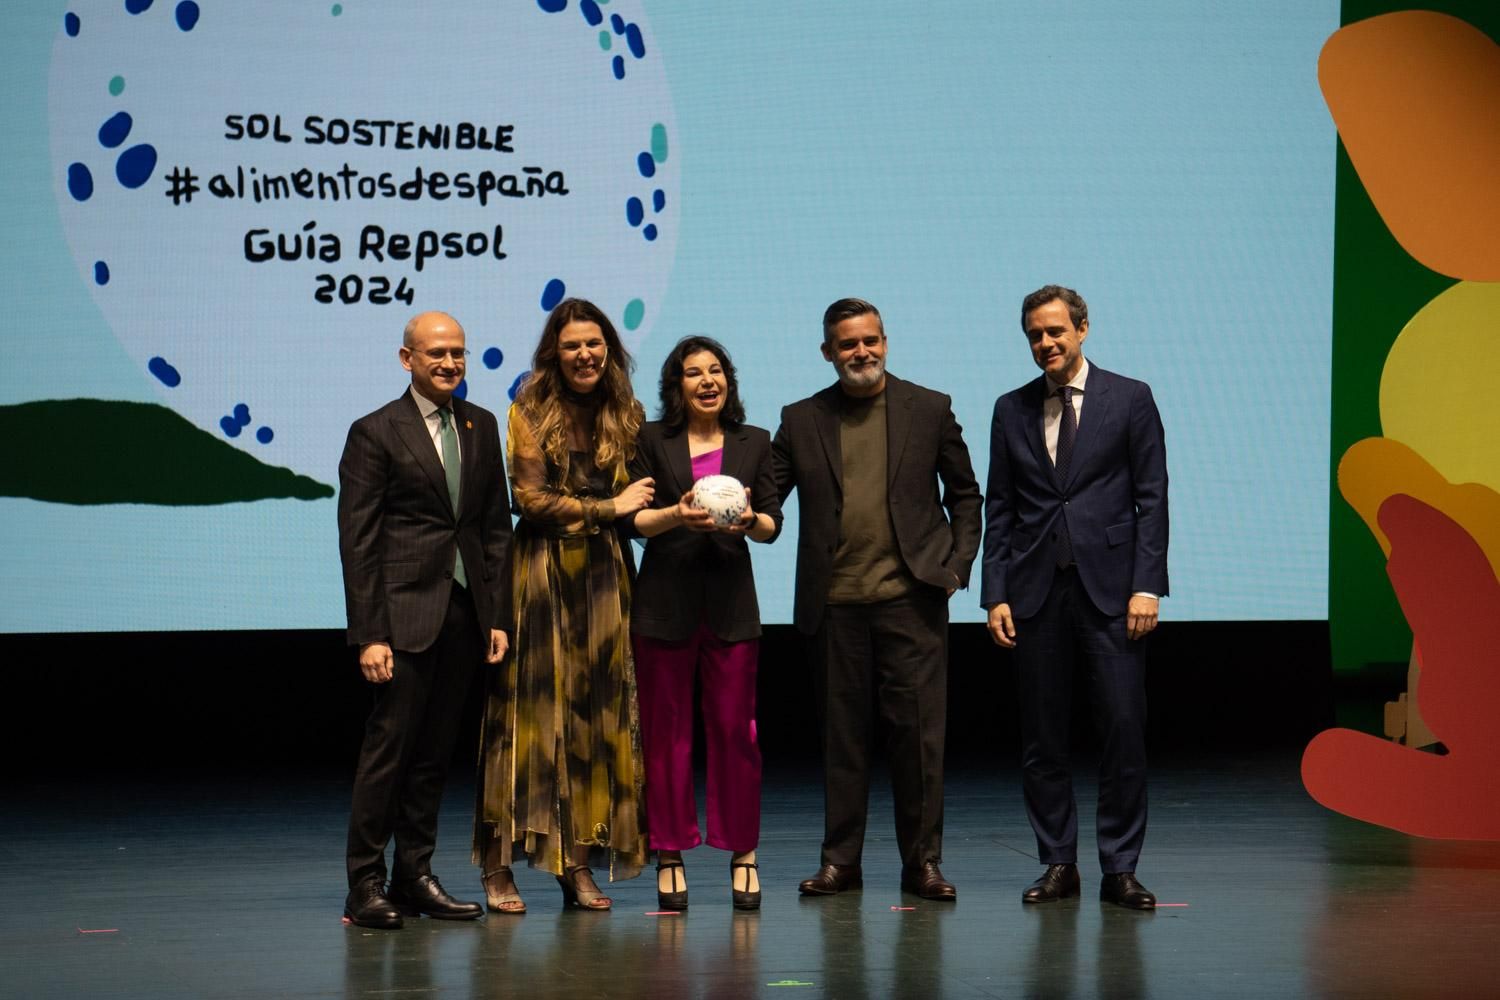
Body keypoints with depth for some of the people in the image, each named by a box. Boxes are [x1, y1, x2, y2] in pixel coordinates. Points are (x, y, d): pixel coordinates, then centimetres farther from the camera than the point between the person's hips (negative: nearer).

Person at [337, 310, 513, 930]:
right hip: (405, 610, -5)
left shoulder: (481, 427, 13)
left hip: (465, 612, 5)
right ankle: (365, 884, -1)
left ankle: (414, 876, 16)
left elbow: (497, 526, 15)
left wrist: (498, 615, 7)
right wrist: (369, 634, -12)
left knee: (435, 751, 9)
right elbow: (357, 541, -6)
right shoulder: (376, 432, -3)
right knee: (389, 744, -6)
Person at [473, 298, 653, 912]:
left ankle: (580, 864, 5)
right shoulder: (531, 411, -2)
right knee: (530, 711, -6)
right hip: (540, 576, -4)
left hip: (603, 578, 4)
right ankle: (499, 868, -4)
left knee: (597, 716, 2)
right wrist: (607, 508, -6)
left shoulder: (625, 415, 10)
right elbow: (530, 497, -8)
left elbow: (633, 501, 13)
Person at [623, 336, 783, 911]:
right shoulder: (652, 442, 7)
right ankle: (670, 856, 9)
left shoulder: (753, 443, 11)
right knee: (666, 730, 1)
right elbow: (634, 519, 0)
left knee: (735, 729, -1)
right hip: (665, 600, -1)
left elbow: (773, 525, 6)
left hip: (731, 601, 1)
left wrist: (749, 520, -15)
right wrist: (678, 515, -18)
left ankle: (743, 853, 8)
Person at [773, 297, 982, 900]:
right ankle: (840, 860, 14)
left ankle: (922, 861, 7)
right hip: (835, 603, 1)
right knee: (841, 732, 6)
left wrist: (957, 563, 1)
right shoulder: (801, 420, 10)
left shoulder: (930, 410, 7)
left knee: (918, 731, -2)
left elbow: (964, 494, 12)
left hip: (911, 599, -1)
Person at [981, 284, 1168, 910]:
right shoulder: (1012, 410, 12)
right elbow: (999, 509, 11)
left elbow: (1152, 498, 1)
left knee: (1124, 728, -6)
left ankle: (1120, 869, 1)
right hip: (1036, 589, 3)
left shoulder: (1130, 400, 4)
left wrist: (1147, 584, -8)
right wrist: (995, 594, 3)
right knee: (1041, 736, 4)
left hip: (1109, 585, -3)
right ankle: (1059, 864, 13)